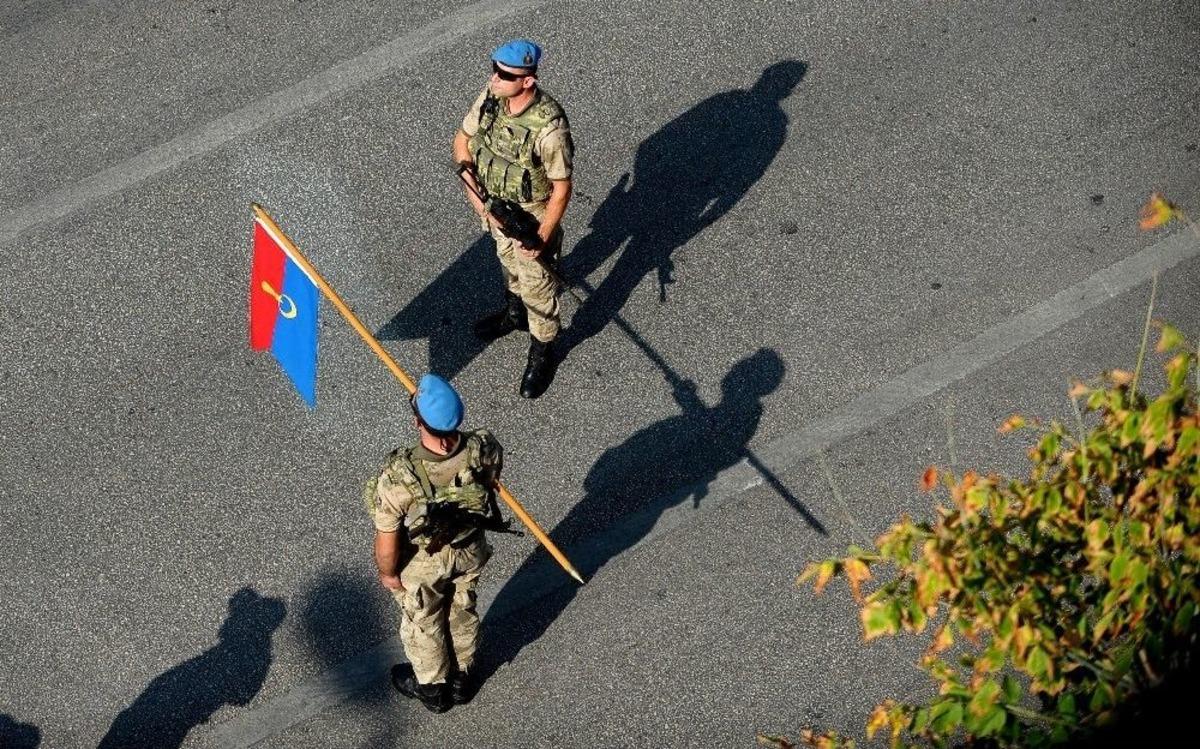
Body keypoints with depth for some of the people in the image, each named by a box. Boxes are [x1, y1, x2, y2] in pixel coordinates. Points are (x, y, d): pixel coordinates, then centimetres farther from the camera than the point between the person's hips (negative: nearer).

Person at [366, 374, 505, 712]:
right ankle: (461, 679, 57)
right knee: (463, 611, 31)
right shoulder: (483, 449, -32)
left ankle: (432, 687, 54)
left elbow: (387, 539, -26)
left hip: (421, 564, -3)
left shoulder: (398, 477, -42)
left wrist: (387, 572, -4)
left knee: (423, 622, 28)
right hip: (470, 552, 3)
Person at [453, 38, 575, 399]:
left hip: (531, 213, -6)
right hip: (494, 203, 6)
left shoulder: (549, 126, -38)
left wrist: (543, 236, -23)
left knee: (536, 284, 15)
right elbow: (463, 139, -2)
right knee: (509, 261, 32)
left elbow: (561, 188, -26)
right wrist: (471, 187, -13)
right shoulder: (491, 95, -19)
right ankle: (515, 312, 61)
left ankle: (541, 351, 39)